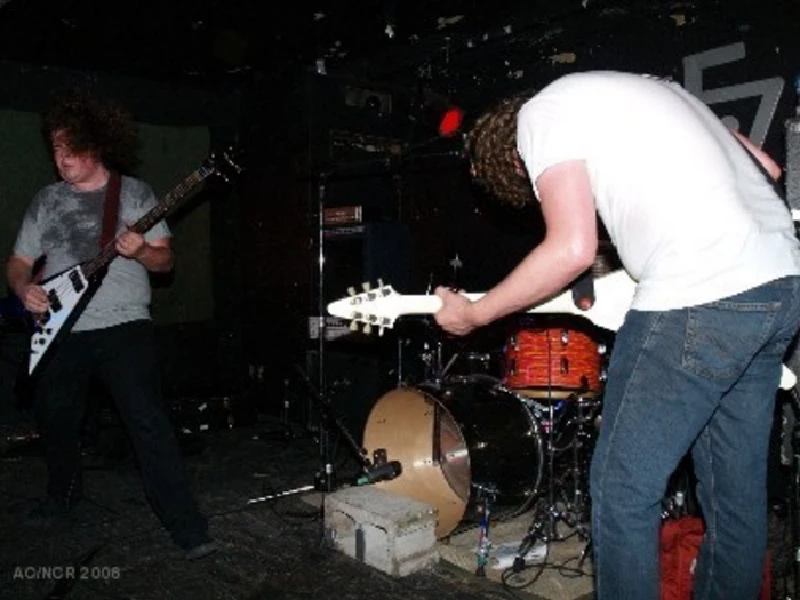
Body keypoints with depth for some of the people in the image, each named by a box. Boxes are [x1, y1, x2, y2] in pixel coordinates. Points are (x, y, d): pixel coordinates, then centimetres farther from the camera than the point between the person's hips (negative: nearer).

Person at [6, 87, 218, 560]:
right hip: (60, 331, 4)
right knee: (56, 421, 16)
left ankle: (187, 526, -9)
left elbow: (165, 259, 3)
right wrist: (25, 289, -6)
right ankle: (64, 494, 46)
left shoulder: (135, 193, 3)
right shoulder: (46, 201, 11)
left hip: (124, 326, -4)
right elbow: (19, 263, 16)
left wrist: (141, 252, -18)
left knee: (149, 422, -14)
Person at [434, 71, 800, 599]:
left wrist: (473, 314, 0)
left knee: (623, 488, 5)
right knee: (736, 487, 19)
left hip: (698, 298, -9)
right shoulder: (644, 87, 27)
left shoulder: (540, 111, 3)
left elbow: (573, 250, -10)